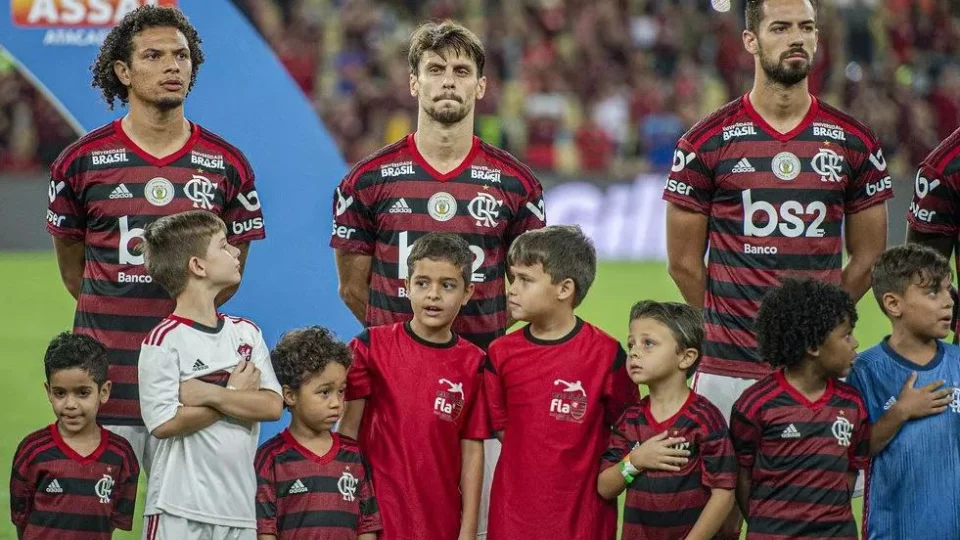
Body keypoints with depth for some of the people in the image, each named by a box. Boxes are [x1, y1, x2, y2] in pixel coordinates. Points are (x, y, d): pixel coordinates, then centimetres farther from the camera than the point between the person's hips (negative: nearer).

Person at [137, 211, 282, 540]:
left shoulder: (246, 334, 9)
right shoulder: (164, 341, -9)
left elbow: (272, 405, -2)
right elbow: (164, 423, -17)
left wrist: (211, 394, -15)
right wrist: (237, 395, -8)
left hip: (239, 508, 6)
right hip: (180, 510, -6)